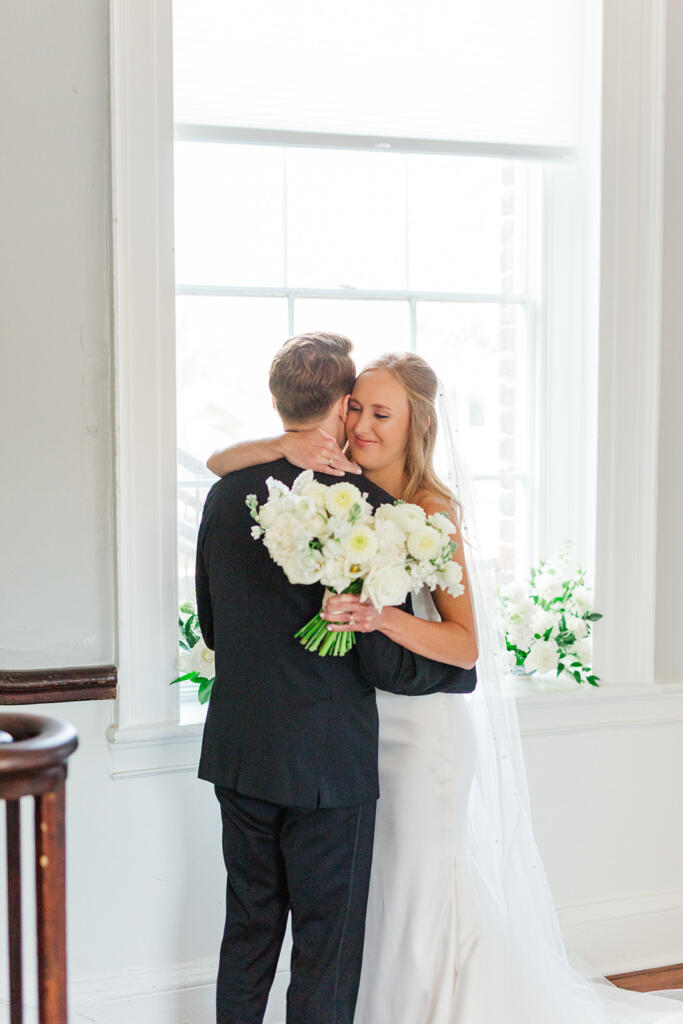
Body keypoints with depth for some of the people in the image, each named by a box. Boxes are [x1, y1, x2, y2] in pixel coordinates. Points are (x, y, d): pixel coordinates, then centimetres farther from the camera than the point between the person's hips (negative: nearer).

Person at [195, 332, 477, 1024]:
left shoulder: (224, 495, 1)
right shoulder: (367, 506, -18)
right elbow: (383, 663, -16)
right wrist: (464, 667, 1)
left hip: (236, 755, 6)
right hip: (326, 760, -6)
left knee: (248, 933, 20)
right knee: (327, 948, 9)